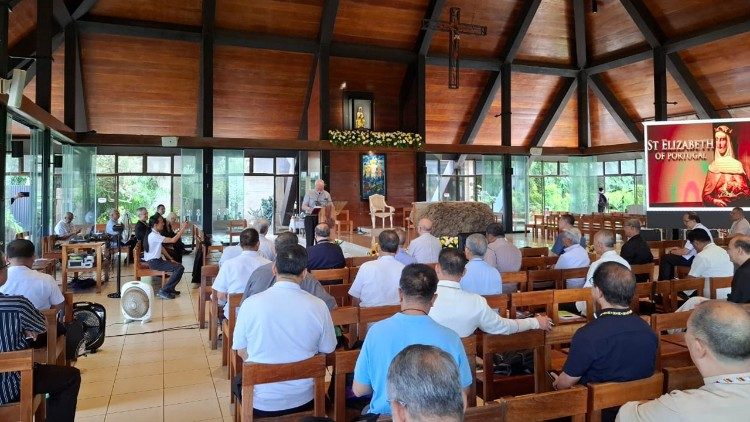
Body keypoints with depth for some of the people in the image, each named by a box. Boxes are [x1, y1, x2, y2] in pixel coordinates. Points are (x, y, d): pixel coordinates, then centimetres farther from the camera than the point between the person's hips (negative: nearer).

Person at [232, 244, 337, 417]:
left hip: (261, 402, -1)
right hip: (304, 400, 1)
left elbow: (241, 352, -3)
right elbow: (327, 350, -3)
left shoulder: (251, 303, -16)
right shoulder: (318, 306, -15)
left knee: (237, 381, 33)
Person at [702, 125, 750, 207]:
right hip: (715, 208, 1)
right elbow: (705, 194, 7)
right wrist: (714, 201, -11)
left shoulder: (737, 165, 1)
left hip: (734, 207, -1)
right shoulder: (712, 167, 7)